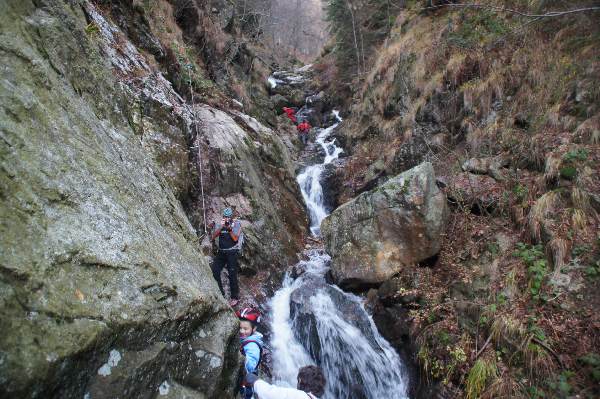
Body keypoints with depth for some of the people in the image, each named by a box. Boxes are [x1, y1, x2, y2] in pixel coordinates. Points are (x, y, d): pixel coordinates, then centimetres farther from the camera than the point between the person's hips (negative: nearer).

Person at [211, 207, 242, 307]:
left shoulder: (236, 224, -1)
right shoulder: (219, 225, 9)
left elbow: (235, 238, -10)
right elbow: (213, 237, -4)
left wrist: (229, 229, -21)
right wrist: (220, 227, -15)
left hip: (232, 252, -4)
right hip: (221, 252, 4)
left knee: (232, 274, -5)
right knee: (214, 271, -5)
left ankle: (235, 297, 4)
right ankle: (219, 294, 10)